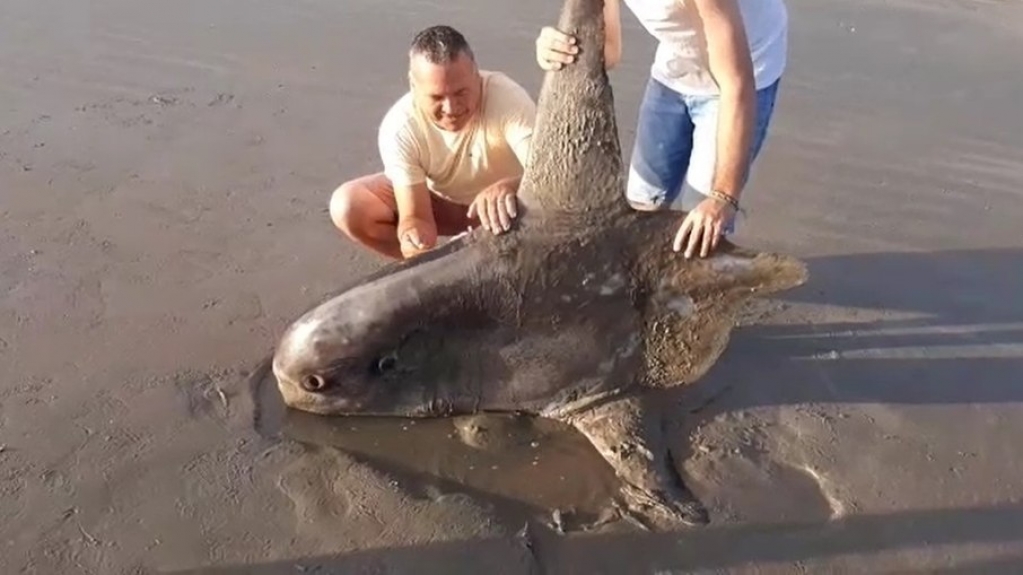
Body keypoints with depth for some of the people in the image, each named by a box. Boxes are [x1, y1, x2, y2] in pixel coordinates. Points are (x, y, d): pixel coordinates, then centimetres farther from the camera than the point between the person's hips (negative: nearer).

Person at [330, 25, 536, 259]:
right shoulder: (400, 127, -29)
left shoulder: (508, 98, -34)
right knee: (348, 207, -20)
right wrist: (413, 232, -53)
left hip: (502, 206, -1)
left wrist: (508, 187, -63)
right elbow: (416, 215, -28)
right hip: (440, 201, 2)